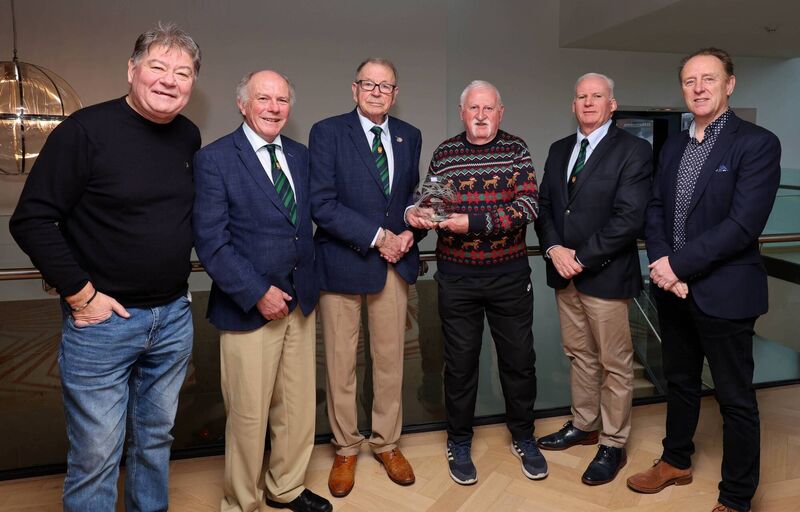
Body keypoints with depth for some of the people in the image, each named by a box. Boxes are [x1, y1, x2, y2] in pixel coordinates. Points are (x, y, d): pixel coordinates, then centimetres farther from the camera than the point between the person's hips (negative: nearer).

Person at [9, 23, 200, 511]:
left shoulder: (189, 136, 4)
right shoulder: (86, 130, -12)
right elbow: (32, 219, -12)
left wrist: (180, 282, 9)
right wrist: (80, 294, -13)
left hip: (174, 318, 5)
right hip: (102, 319, -5)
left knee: (157, 439, 20)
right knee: (95, 455, 6)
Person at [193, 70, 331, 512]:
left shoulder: (299, 155, 10)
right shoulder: (214, 159, -8)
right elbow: (210, 242, -13)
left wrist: (309, 282, 7)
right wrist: (258, 293, -16)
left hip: (301, 302, 6)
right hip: (249, 307, -5)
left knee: (298, 405, 15)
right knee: (249, 414, 6)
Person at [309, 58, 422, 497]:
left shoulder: (409, 137, 9)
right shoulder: (327, 132, -6)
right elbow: (322, 205, -13)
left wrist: (409, 232, -5)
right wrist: (378, 237, -15)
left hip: (395, 262, 4)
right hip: (342, 263, -3)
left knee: (390, 360, 12)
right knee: (340, 365, 8)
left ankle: (387, 443, 31)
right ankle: (346, 450, 27)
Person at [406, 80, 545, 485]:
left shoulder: (516, 150, -1)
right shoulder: (444, 154, 3)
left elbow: (528, 207, -13)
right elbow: (432, 206, 9)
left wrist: (473, 222, -23)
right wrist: (417, 214, -15)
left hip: (509, 273, 0)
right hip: (457, 277, 0)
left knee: (519, 359, 10)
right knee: (460, 361, 10)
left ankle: (522, 436, 33)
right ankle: (459, 442, 29)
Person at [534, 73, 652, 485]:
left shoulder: (633, 150, -8)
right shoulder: (559, 150, 12)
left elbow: (629, 218, -16)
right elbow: (544, 205, 10)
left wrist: (582, 258, -16)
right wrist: (554, 248, -8)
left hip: (606, 275, -6)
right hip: (564, 272, 6)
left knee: (614, 364, 6)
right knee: (579, 355, 18)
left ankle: (613, 445, 20)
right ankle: (583, 425, 34)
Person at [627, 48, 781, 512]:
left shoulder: (757, 143, -11)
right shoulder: (673, 147, 10)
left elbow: (743, 224, -20)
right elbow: (655, 211, 7)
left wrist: (679, 265, -18)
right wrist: (662, 266, -9)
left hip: (724, 293, -6)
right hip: (673, 289, 6)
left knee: (736, 399, 8)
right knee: (680, 382, 21)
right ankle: (677, 462, 41)